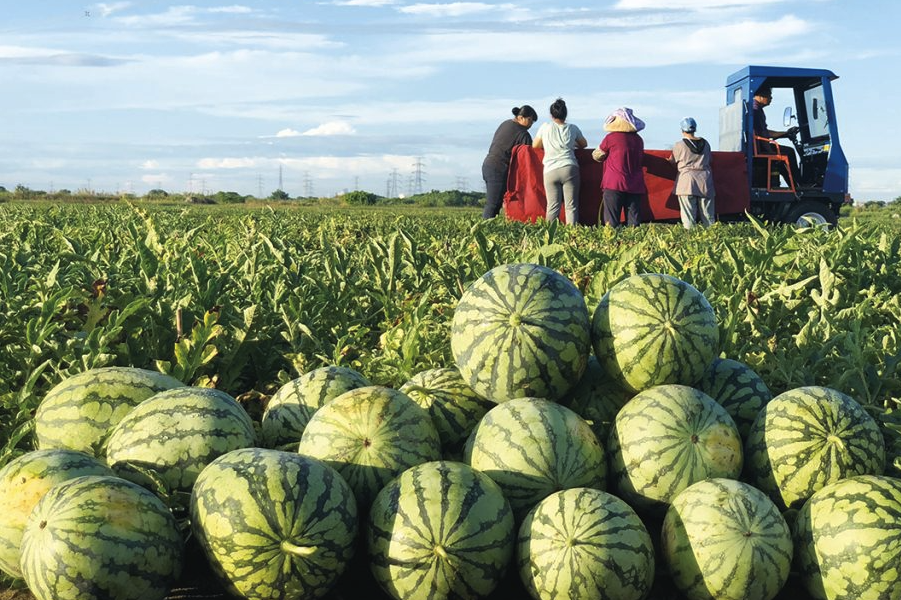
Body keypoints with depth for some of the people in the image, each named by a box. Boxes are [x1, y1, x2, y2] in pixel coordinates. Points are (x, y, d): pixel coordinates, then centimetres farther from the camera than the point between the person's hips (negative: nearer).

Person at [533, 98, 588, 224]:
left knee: (552, 206, 0)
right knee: (571, 206, -1)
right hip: (569, 169, 0)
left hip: (550, 171, 0)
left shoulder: (545, 127, 6)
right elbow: (584, 144, 26)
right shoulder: (572, 128, 10)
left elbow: (535, 145, 18)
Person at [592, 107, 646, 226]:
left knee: (611, 221, -5)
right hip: (635, 186, 4)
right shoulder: (638, 139, 9)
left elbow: (597, 156, 9)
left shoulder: (611, 138, -4)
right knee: (633, 221, 4)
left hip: (614, 185, -4)